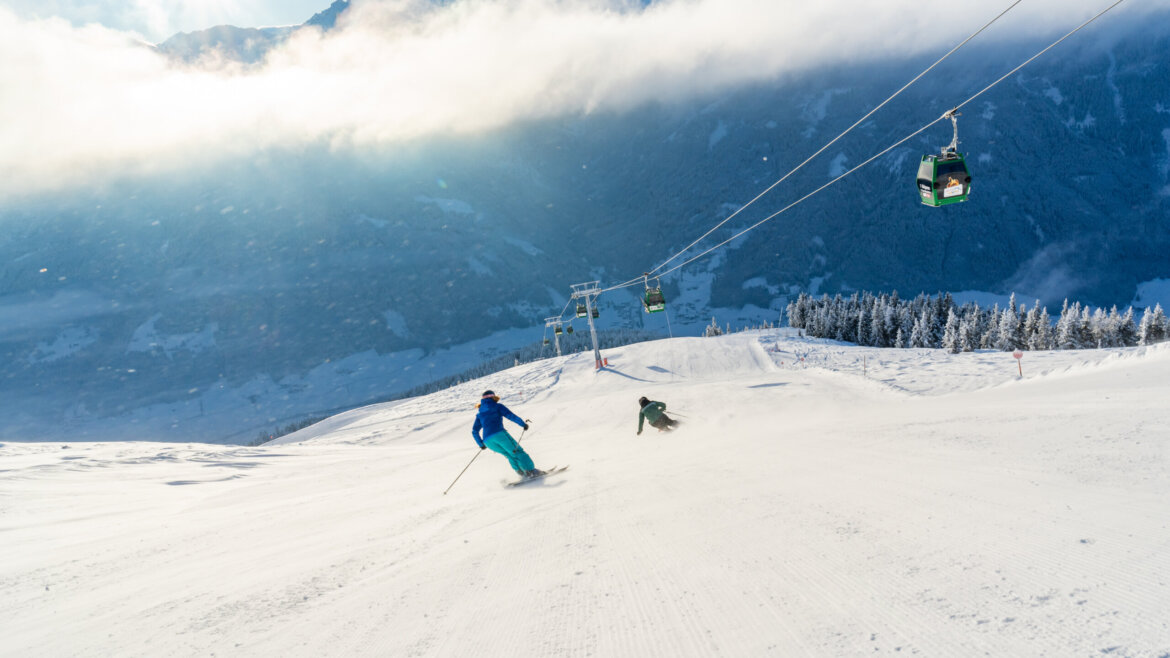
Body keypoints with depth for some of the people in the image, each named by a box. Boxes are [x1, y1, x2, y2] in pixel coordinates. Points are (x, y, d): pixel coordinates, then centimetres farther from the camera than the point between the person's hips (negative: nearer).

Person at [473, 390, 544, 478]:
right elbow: (511, 416, 1)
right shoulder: (497, 406, 14)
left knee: (510, 454, 17)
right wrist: (523, 424, 8)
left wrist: (481, 444, 31)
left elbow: (474, 431, 22)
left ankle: (521, 472, 2)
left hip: (487, 440, 4)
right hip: (499, 434, -4)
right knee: (517, 452, 2)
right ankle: (531, 470, -11)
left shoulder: (479, 414, 26)